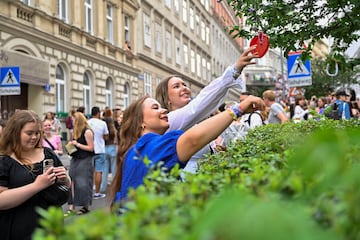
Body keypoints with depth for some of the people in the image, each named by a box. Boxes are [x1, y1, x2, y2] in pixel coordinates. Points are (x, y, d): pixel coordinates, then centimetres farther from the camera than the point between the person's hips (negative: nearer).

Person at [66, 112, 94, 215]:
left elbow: (91, 148, -14)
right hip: (75, 160, 8)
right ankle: (71, 205, 6)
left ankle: (86, 206, 7)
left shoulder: (87, 131, -12)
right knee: (72, 182, 3)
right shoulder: (76, 131, 12)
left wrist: (77, 144, -15)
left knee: (83, 183, -4)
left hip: (85, 160, -8)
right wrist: (71, 144, 4)